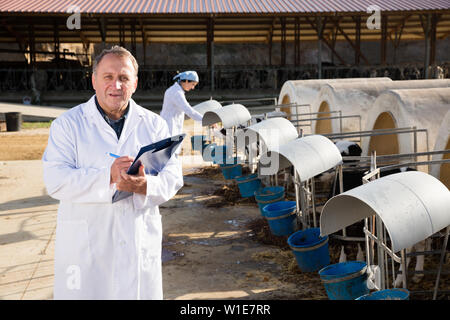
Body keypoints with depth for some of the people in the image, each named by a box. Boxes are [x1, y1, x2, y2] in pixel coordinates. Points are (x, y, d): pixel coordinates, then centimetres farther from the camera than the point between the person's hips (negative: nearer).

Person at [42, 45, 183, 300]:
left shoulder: (154, 124, 7)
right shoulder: (68, 124, 1)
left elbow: (173, 178, 1)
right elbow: (56, 181, -11)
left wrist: (145, 185, -22)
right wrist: (108, 177, -25)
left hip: (141, 244, 2)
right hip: (85, 246, -2)